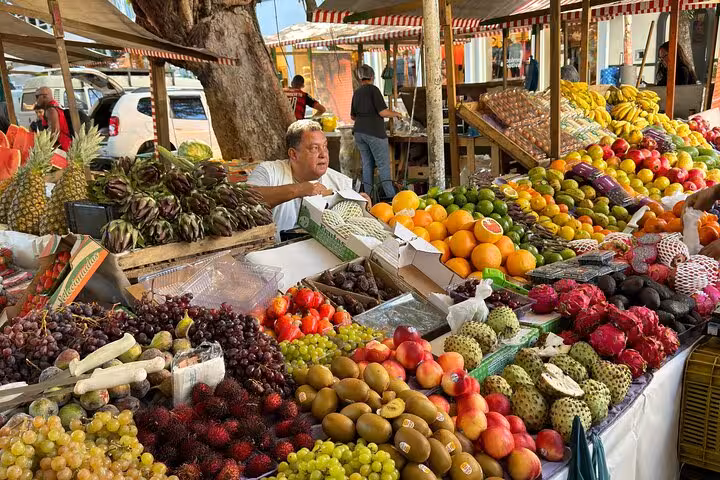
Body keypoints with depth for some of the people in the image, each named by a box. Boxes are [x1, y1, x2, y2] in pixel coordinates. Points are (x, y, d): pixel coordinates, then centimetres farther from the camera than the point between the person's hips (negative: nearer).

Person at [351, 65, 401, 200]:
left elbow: (353, 116, 22)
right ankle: (391, 195, -6)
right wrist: (396, 114, 4)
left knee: (367, 164, 10)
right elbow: (383, 112, -13)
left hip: (359, 132, 7)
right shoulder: (373, 90, -8)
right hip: (374, 133, -6)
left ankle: (368, 195, 9)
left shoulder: (356, 93, 13)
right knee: (383, 164, -4)